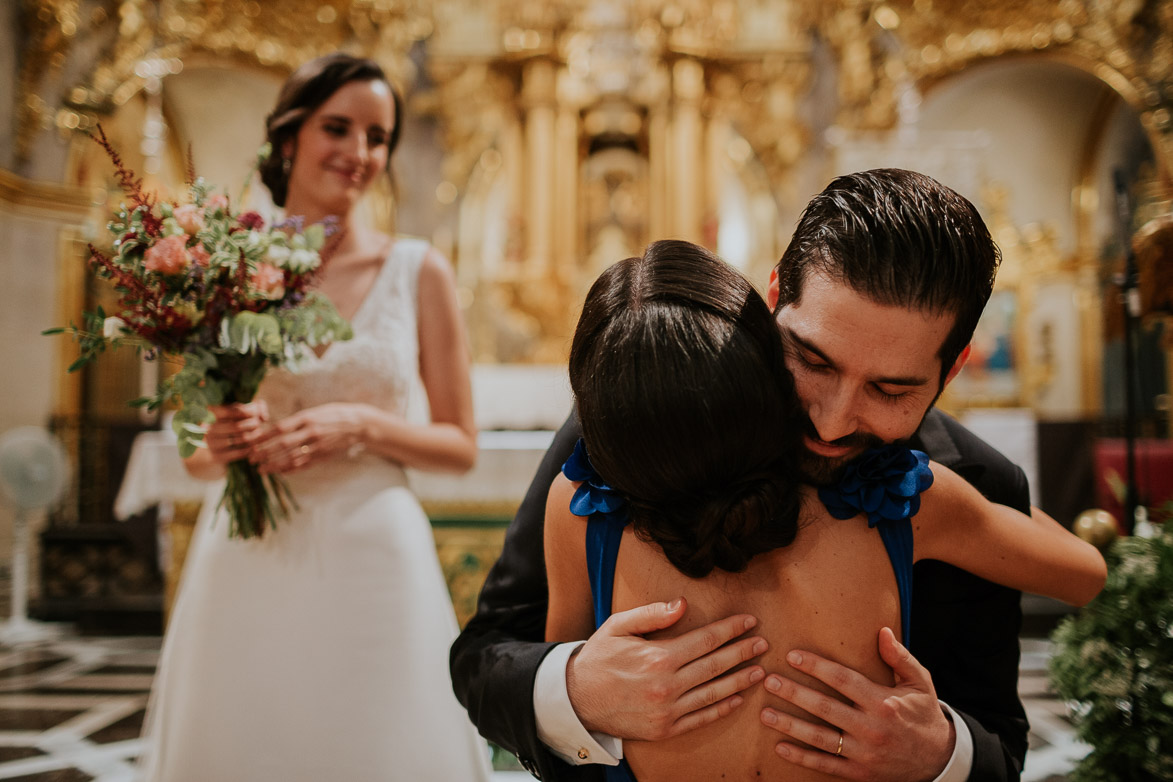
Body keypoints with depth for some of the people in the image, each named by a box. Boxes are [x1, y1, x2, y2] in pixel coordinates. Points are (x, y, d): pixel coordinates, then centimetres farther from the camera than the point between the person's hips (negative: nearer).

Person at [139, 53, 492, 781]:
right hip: (245, 561, 1)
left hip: (372, 558, -1)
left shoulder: (419, 270, 1)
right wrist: (219, 445, -11)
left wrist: (360, 426, -13)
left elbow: (461, 445, 3)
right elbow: (195, 455, 10)